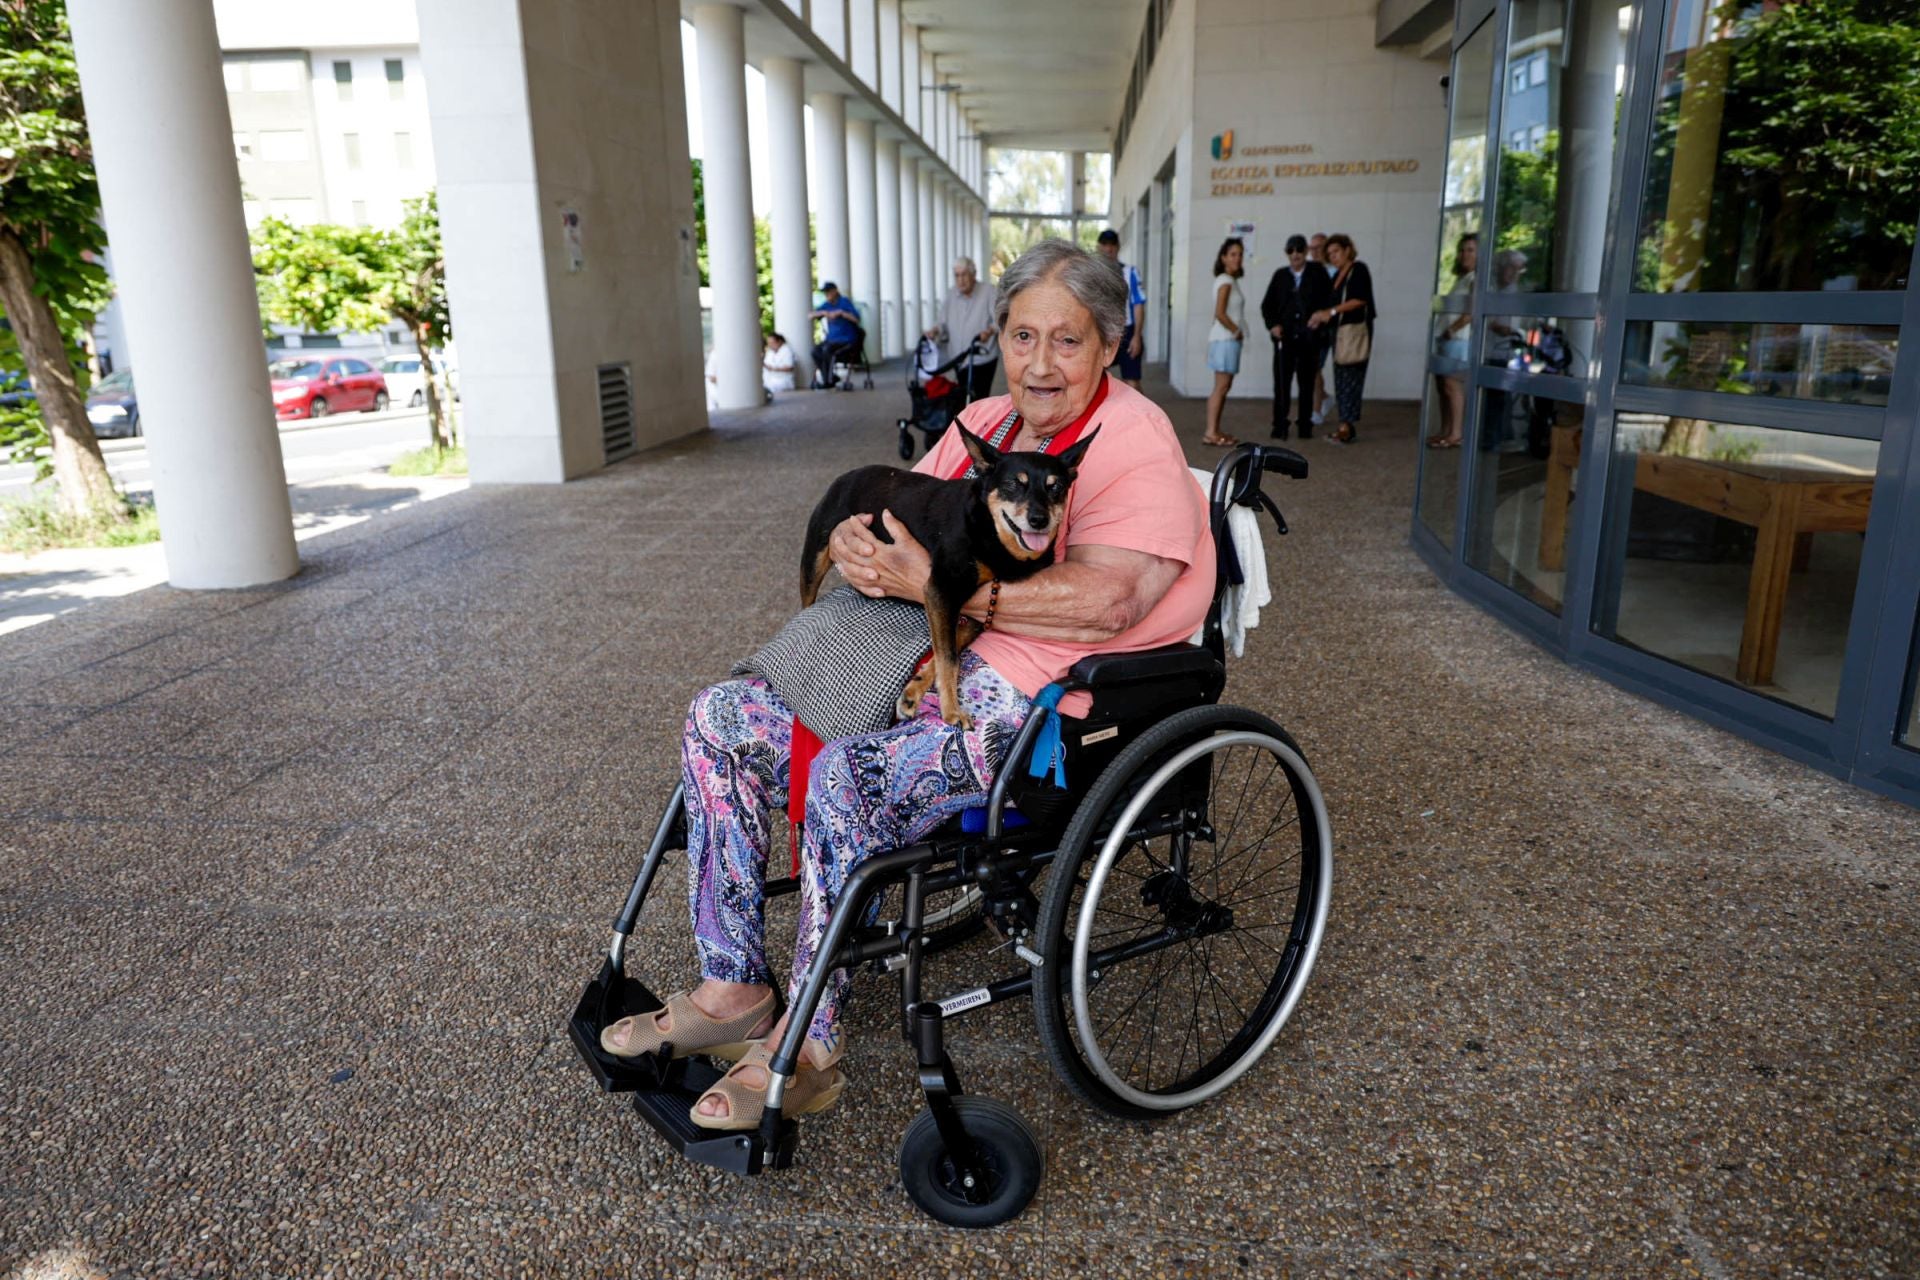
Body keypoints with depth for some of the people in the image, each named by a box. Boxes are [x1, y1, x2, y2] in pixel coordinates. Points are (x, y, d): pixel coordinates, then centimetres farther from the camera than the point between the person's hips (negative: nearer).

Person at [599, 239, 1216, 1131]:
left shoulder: (1134, 440, -10)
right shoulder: (984, 421, 14)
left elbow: (1106, 599, -25)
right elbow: (893, 519, 13)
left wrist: (933, 583, -27)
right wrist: (859, 548, -14)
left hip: (1041, 705, -8)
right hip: (926, 661, 8)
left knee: (847, 779, -31)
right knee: (719, 720, -2)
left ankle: (808, 1049, -11)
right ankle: (733, 990, 5)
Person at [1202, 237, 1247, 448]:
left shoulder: (1230, 280, 16)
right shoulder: (1225, 281, -12)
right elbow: (1220, 313, -20)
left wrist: (1237, 332, 4)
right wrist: (1237, 331, -11)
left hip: (1228, 339, 9)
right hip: (1225, 339, -9)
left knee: (1224, 387, 9)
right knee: (1221, 387, -10)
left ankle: (1215, 431, 12)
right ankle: (1211, 433, -11)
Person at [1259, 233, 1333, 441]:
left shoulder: (1317, 273, 4)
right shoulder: (1280, 275, 9)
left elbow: (1328, 299, 2)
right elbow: (1267, 305, 12)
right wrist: (1272, 325, -2)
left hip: (1309, 337, 0)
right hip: (1285, 337, 1)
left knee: (1307, 384, 7)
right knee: (1282, 383, -4)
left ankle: (1305, 428, 14)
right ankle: (1279, 427, 2)